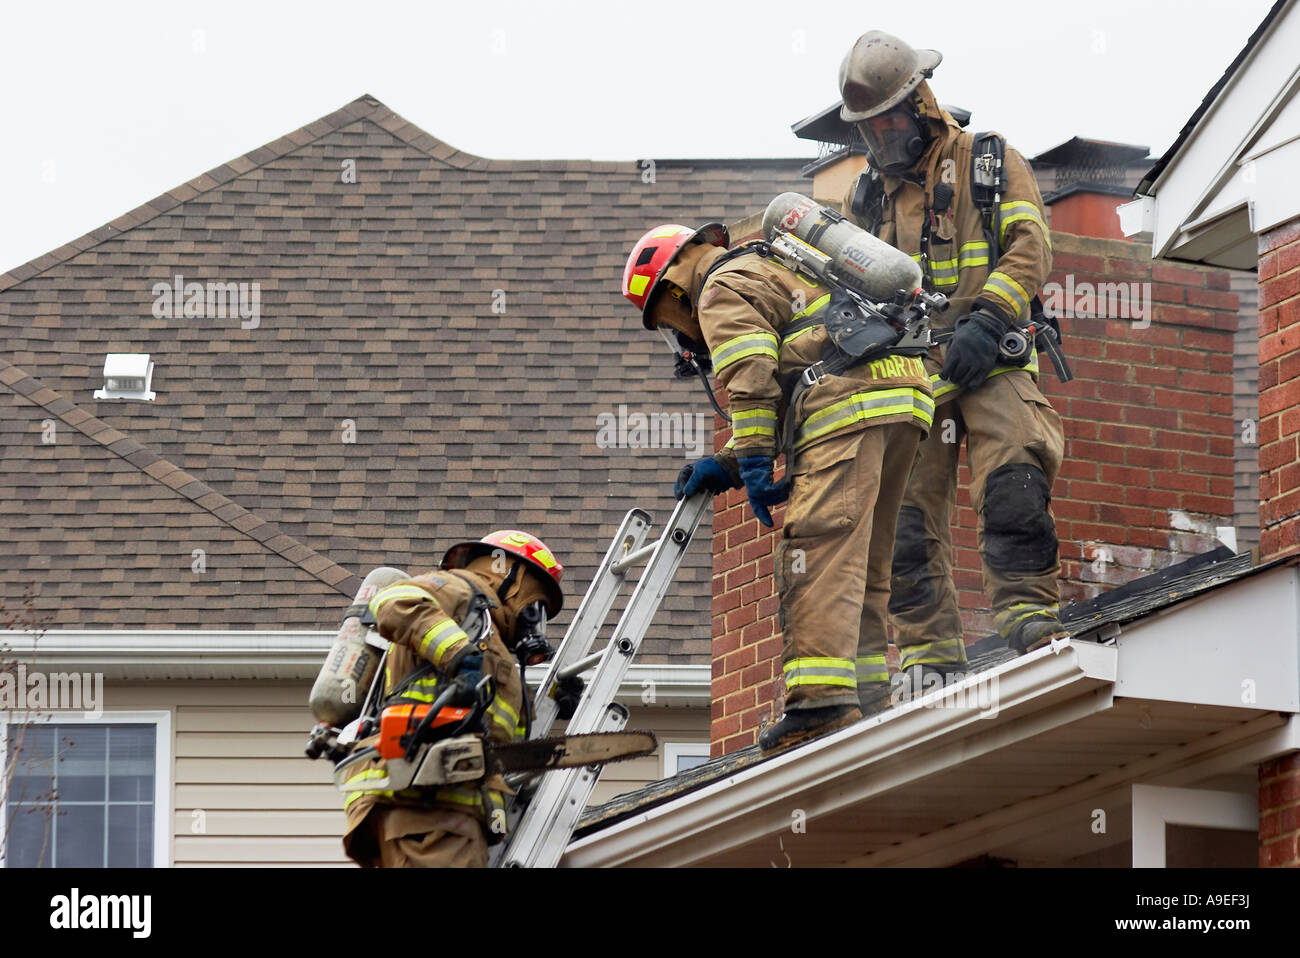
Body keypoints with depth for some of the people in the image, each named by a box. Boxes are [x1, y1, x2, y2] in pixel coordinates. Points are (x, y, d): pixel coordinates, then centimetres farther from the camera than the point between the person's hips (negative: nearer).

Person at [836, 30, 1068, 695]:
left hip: (990, 365, -4)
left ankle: (1028, 611, -28)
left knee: (1012, 481, -25)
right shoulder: (866, 195, 21)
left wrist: (986, 319, -18)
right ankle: (929, 653, -4)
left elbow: (1030, 247, -4)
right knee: (908, 513, -4)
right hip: (906, 372, 4)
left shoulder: (990, 163, 7)